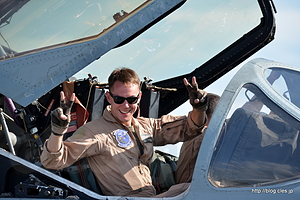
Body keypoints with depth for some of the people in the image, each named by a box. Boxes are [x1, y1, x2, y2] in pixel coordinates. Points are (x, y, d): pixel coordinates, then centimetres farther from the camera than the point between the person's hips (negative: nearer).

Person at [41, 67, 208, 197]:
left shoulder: (147, 126, 18)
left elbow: (187, 130, 29)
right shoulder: (94, 131, -1)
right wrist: (58, 131, -25)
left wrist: (198, 109, 8)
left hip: (154, 195, 7)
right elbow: (53, 161, -7)